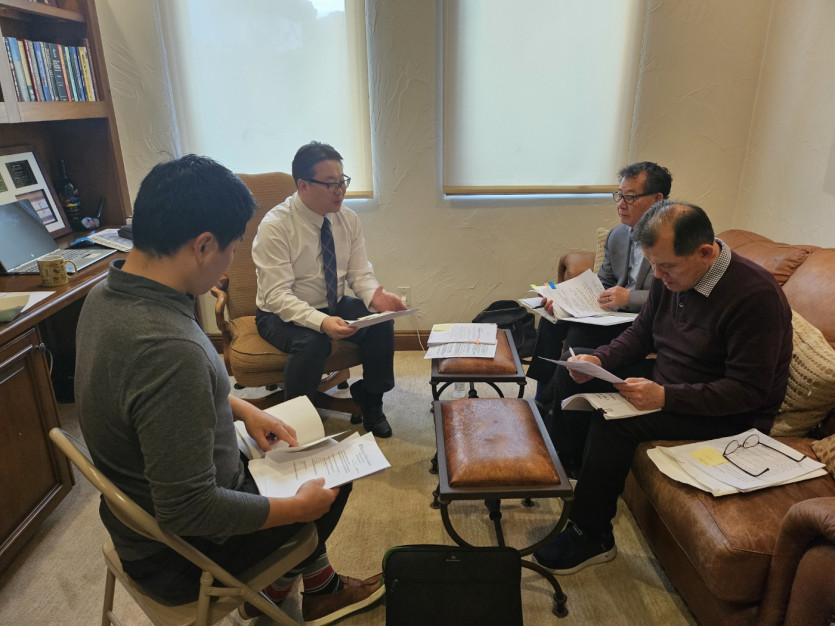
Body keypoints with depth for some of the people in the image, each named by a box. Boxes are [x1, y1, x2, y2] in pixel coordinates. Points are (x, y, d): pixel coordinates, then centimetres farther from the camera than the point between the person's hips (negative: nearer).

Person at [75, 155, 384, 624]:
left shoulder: (106, 295, -8)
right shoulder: (170, 349, -39)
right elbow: (188, 511, -33)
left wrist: (242, 408, 4)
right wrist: (300, 507, -19)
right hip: (179, 556, -8)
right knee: (334, 477, 12)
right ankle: (318, 587, 42)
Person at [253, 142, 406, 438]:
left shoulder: (348, 219, -4)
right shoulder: (275, 226, -21)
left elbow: (360, 272, -1)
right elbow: (278, 296, -25)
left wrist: (375, 295, -25)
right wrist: (321, 322, -41)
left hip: (335, 305, 5)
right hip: (282, 314, -5)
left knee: (381, 323, -20)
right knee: (311, 342, -35)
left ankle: (370, 401, 3)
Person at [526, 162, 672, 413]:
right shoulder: (617, 235, 9)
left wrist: (629, 297, -23)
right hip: (616, 315, 8)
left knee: (581, 333, -25)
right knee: (552, 319, -9)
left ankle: (550, 400, -4)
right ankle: (542, 400, 0)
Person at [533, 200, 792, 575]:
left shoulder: (755, 295, -26)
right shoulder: (670, 277, -4)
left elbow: (749, 390, -26)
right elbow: (640, 334, 8)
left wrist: (665, 397, -33)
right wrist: (599, 359, -11)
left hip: (730, 415, -8)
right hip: (665, 381, 8)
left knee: (613, 422, -28)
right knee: (572, 374, 3)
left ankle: (592, 537, -9)